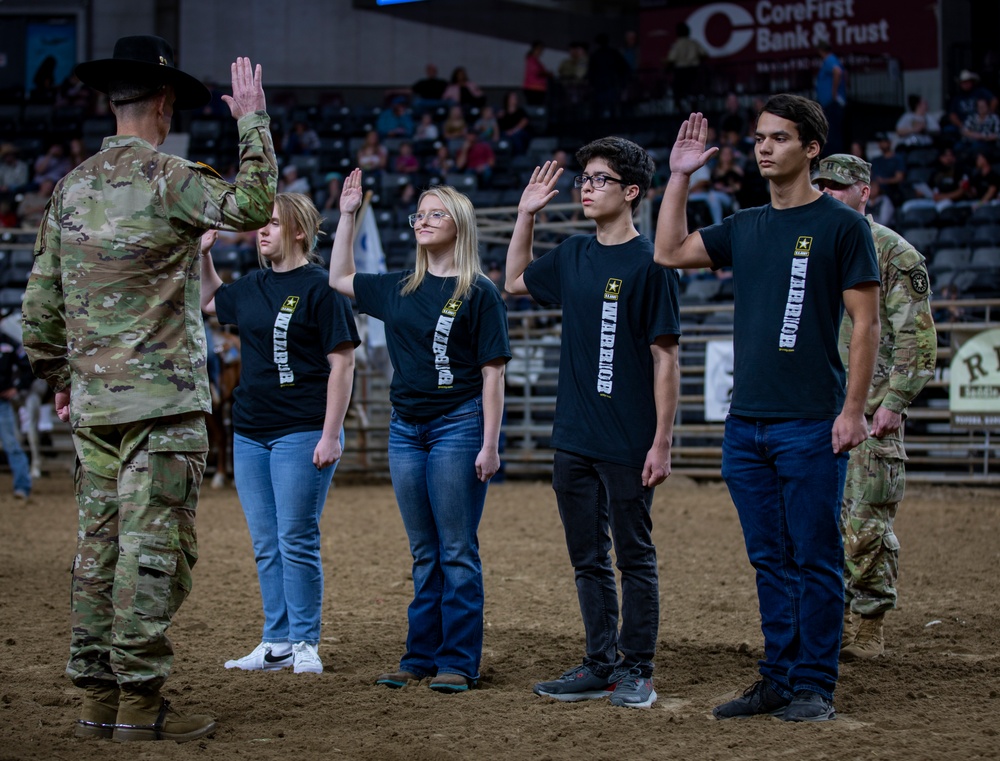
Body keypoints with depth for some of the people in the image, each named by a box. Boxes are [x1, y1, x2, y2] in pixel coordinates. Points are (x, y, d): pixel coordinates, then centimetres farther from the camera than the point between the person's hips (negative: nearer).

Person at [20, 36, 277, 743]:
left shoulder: (72, 187, 11)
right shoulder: (165, 178, -9)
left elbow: (41, 299, 14)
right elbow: (254, 206, -20)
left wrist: (58, 377, 25)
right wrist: (253, 120, -9)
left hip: (92, 402, 7)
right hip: (163, 400, -7)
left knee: (99, 545, 10)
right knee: (155, 548, -5)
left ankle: (97, 696, 14)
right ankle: (139, 699, -5)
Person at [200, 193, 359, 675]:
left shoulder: (320, 287, -9)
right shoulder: (253, 286, 11)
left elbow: (342, 363, -11)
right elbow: (210, 302, 33)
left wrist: (331, 435, -16)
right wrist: (203, 255, 17)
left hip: (302, 433, -7)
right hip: (250, 432, 7)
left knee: (296, 541, -5)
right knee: (265, 546, 10)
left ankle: (305, 644, 5)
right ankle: (277, 644, 18)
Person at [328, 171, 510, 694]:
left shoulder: (479, 293, -6)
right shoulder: (399, 288, 11)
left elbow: (492, 372, -8)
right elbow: (340, 280, 25)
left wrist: (489, 444, -13)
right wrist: (347, 216, 19)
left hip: (458, 426, -6)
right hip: (406, 429, 6)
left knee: (457, 550, -3)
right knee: (424, 552, 11)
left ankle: (459, 662, 1)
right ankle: (420, 656, 16)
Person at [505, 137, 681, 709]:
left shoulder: (649, 263, -9)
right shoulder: (573, 256, 10)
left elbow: (666, 358, -11)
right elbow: (516, 282, 29)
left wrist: (662, 442, -15)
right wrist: (527, 215, 19)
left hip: (627, 444, -7)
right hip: (573, 440, 7)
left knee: (634, 557, 3)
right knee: (588, 558, 12)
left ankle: (637, 672, 11)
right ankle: (601, 666, 21)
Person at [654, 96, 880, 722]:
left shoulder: (843, 225, -3)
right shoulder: (745, 228, 15)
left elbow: (867, 323, -6)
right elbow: (670, 253, 16)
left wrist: (854, 408, -13)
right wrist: (680, 177, 11)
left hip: (810, 426, -6)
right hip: (746, 423, 6)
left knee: (815, 559, -1)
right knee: (770, 559, 11)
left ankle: (815, 686, 5)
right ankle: (779, 678, 18)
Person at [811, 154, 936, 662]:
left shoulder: (895, 254, -3)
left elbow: (916, 336, -8)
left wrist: (895, 401, -15)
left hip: (870, 410, -6)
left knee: (867, 523, -5)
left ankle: (867, 630, 3)